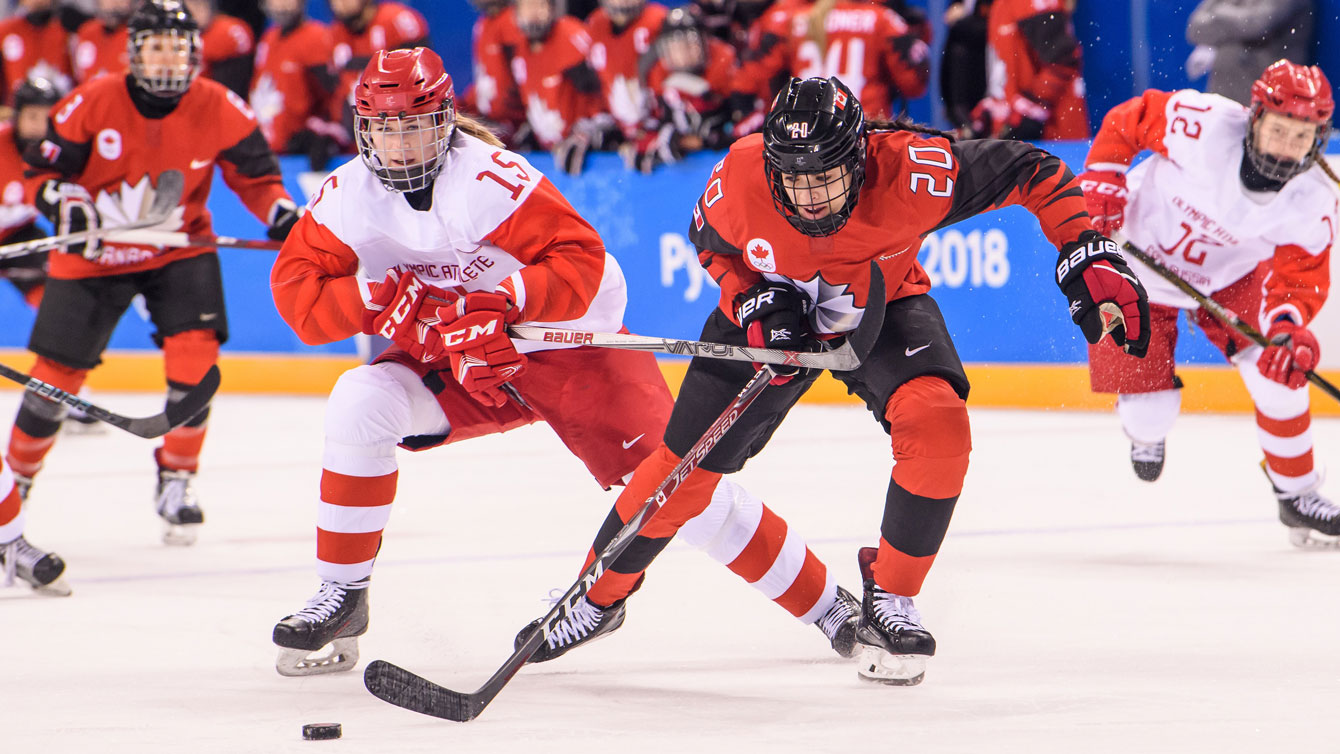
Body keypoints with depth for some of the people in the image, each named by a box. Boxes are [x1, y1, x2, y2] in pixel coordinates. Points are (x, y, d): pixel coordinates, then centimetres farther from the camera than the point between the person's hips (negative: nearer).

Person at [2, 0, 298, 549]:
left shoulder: (219, 109, -12)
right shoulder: (93, 105, -16)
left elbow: (254, 174, -2)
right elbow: (47, 169, -8)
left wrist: (282, 213, -20)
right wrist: (69, 207, -27)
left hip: (179, 251, 1)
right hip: (95, 255, -1)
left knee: (195, 356, -19)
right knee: (57, 371, 1)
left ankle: (176, 480, 1)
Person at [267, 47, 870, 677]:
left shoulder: (490, 176, -24)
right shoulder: (348, 195, -8)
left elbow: (580, 259, -27)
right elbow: (295, 292, -11)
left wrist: (503, 305, -41)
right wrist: (381, 301, -27)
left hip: (566, 343, -4)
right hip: (452, 364, 4)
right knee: (360, 404, -21)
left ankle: (825, 602, -2)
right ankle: (341, 597, -9)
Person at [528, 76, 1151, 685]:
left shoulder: (909, 169, -38)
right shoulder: (739, 177, -31)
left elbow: (1031, 172, -27)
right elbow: (710, 243, -6)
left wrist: (1087, 255, -35)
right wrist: (754, 301, -23)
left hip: (884, 306, -1)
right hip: (775, 313, 1)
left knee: (937, 424, -29)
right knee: (684, 471, 2)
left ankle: (889, 597, -8)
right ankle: (600, 595, 30)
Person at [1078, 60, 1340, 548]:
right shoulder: (1204, 124, -34)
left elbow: (1298, 278, -20)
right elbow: (1125, 122, -18)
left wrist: (1289, 328, -40)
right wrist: (1101, 183, -22)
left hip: (1229, 277, 3)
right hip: (1140, 262, -3)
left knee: (1280, 371, -14)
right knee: (1151, 410, -6)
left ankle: (1298, 496, 8)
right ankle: (1146, 432, 36)